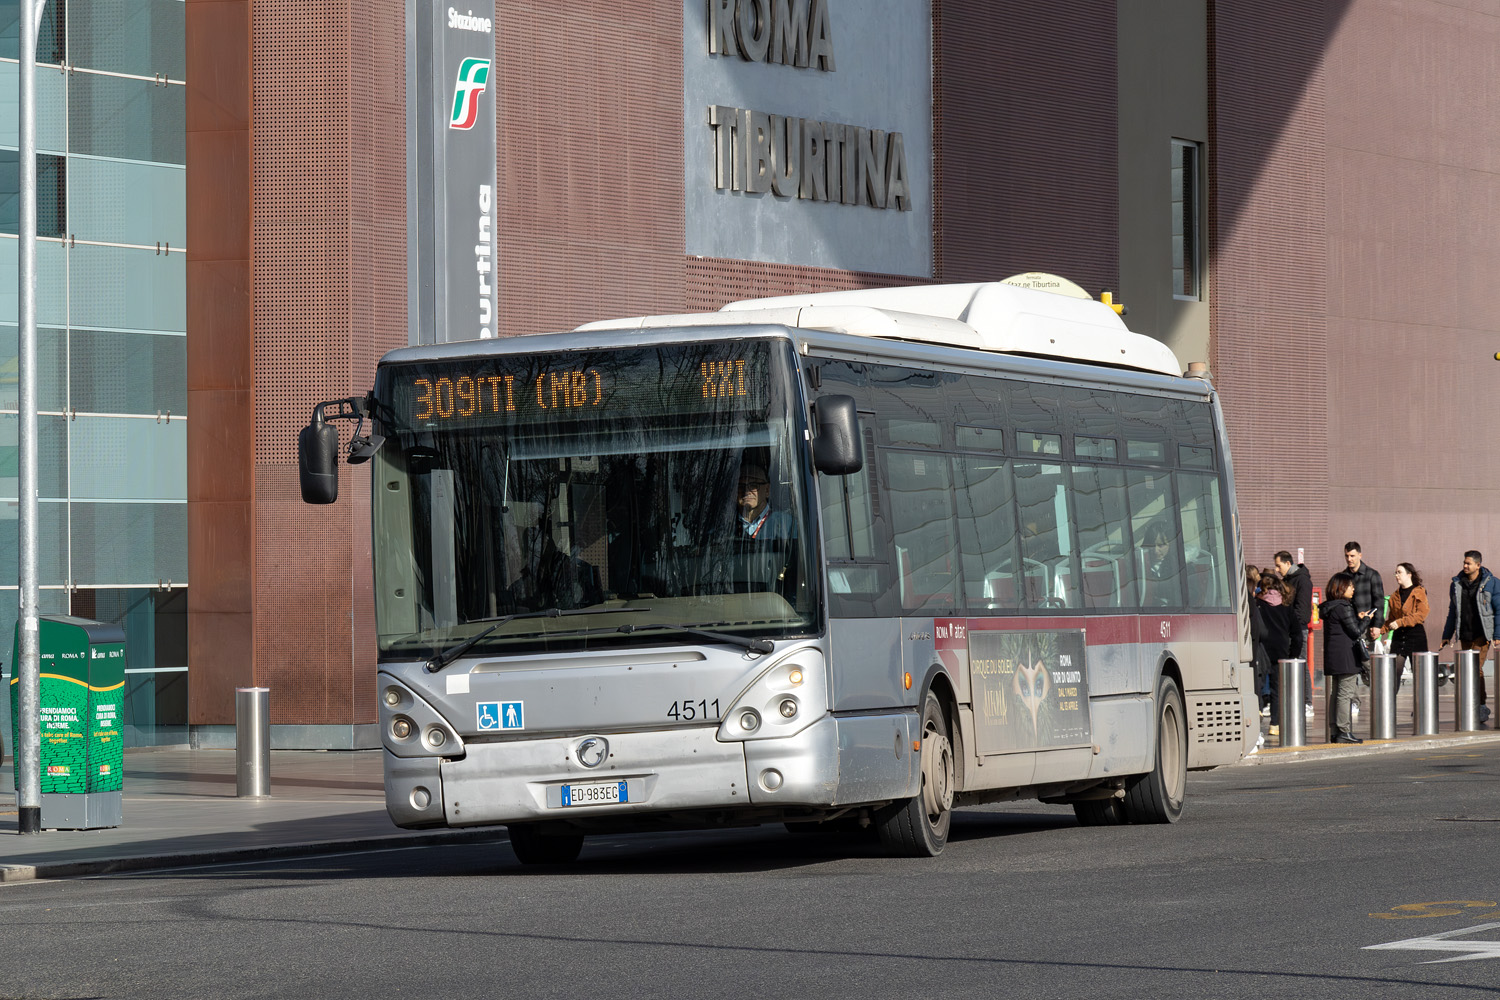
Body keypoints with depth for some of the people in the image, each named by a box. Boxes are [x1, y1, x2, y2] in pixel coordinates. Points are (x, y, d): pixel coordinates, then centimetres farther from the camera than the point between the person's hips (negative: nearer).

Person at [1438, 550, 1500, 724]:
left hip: (1482, 634, -5)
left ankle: (1481, 707, -12)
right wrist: (1447, 636, 14)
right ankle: (1483, 709, 16)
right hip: (1465, 634, 5)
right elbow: (1453, 612, 18)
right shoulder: (1457, 584, 9)